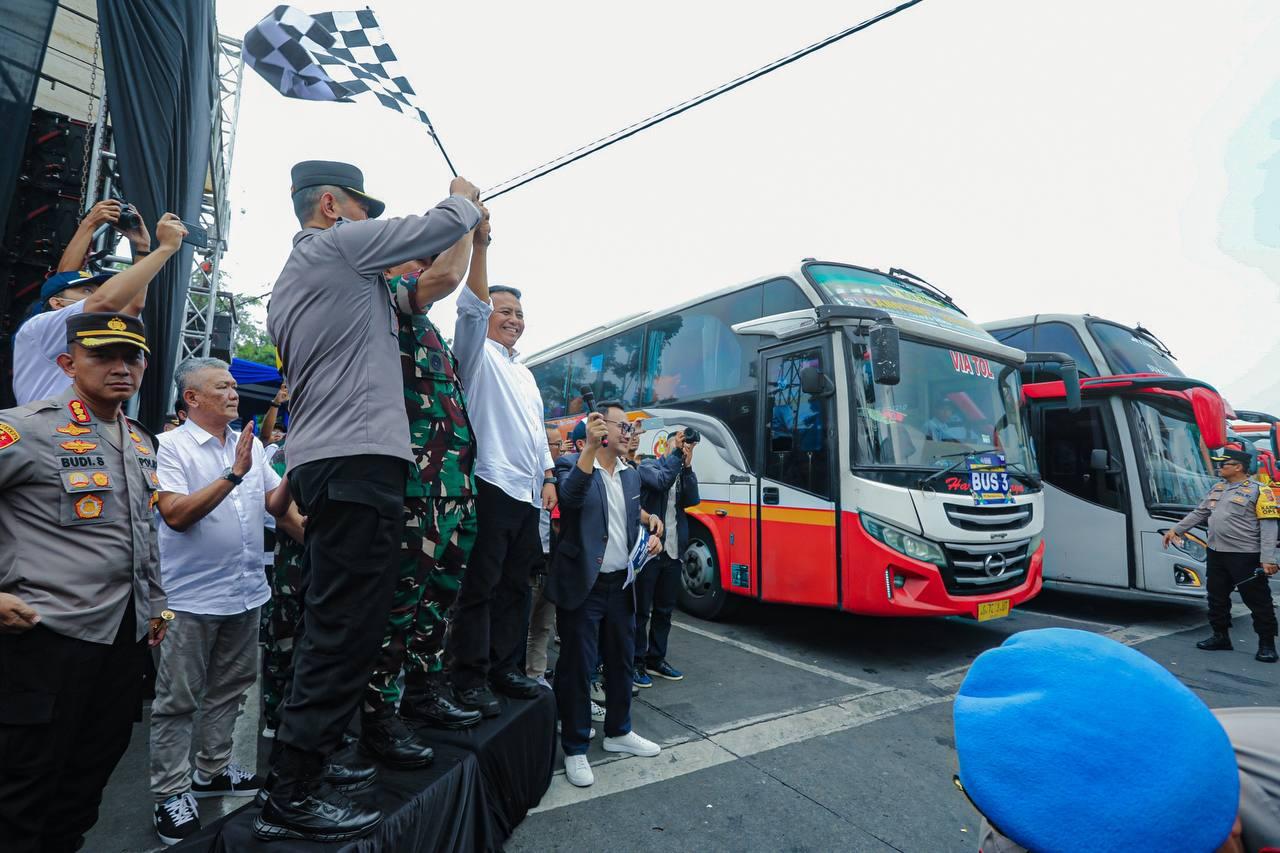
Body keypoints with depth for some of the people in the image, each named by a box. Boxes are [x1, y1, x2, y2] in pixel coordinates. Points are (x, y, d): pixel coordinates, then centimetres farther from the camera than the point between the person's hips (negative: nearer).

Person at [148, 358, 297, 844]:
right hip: (192, 597, -6)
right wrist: (234, 474, -25)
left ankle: (212, 771, 33)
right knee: (177, 701, 5)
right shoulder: (171, 446, -9)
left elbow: (276, 504, 8)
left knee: (228, 690, 17)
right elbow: (175, 515, -20)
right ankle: (170, 794, 18)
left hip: (245, 592, 6)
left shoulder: (251, 444, 7)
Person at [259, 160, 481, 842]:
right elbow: (445, 225, 2)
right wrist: (464, 196, 20)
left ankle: (299, 775, 23)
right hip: (359, 460, -10)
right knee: (347, 629, -6)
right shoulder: (339, 244, -2)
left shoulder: (289, 278, 25)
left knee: (330, 625, 14)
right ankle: (294, 797, 2)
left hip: (318, 460, 10)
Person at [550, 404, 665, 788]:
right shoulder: (571, 463, -10)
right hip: (582, 584, -6)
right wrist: (590, 446, -41)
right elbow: (571, 497, -32)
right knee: (577, 666, 4)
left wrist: (652, 534, 1)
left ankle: (618, 732, 38)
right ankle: (575, 748, 20)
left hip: (621, 584, 7)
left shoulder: (631, 474, 11)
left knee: (622, 660, 18)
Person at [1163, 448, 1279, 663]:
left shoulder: (1258, 491, -9)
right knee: (1217, 597, 14)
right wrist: (1175, 529, 12)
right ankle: (1220, 636, 27)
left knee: (1258, 600, 1)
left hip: (1245, 556, -7)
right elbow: (1198, 513, 19)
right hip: (1216, 554, 8)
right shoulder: (1217, 489, 13)